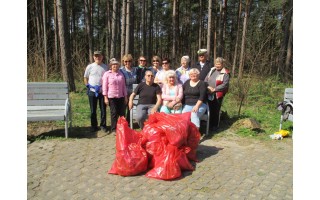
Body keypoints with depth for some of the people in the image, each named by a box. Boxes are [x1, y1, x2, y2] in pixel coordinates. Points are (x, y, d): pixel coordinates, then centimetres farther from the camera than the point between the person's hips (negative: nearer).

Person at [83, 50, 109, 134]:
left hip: (102, 91, 0)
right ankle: (94, 126, 21)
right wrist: (88, 86, 1)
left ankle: (103, 125, 19)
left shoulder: (106, 67, 2)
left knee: (103, 110, 5)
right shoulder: (90, 67, 2)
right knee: (93, 111, 8)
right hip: (92, 91, 0)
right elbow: (85, 78, 11)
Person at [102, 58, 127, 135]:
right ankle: (113, 130, 8)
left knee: (122, 113, 4)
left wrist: (125, 96, 12)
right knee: (114, 113, -3)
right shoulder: (107, 74, 1)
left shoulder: (121, 74, 12)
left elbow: (124, 86, 14)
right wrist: (105, 97, -8)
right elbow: (104, 86, -2)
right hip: (111, 97, -3)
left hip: (121, 97, 3)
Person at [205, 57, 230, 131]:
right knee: (210, 109, 12)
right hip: (209, 94, 5)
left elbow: (225, 85, -16)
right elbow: (206, 79, 11)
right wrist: (207, 87, -8)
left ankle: (215, 126, 21)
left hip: (218, 94, -5)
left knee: (216, 111, 5)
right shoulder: (212, 70, 10)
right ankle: (210, 124, 27)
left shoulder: (225, 73, -8)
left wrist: (214, 89, -18)